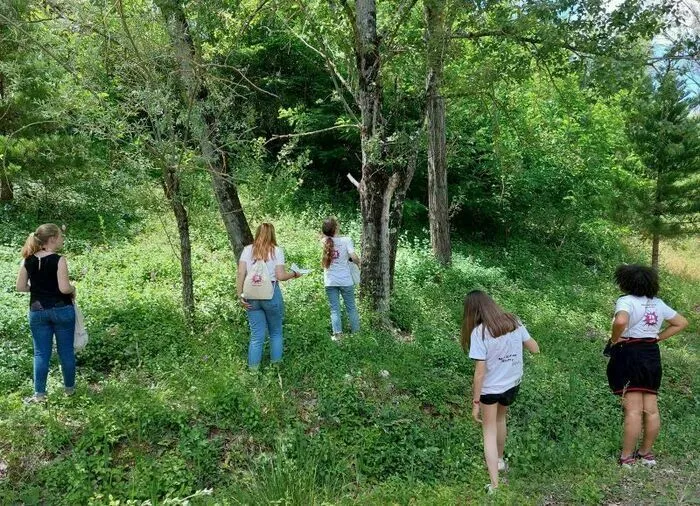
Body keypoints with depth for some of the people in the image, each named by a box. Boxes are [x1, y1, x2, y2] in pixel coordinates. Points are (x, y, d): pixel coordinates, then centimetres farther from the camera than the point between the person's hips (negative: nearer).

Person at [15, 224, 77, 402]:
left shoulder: (27, 261, 0)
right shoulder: (59, 260, -14)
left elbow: (20, 287, 4)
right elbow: (64, 288, -20)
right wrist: (73, 289, 1)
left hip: (37, 311, 4)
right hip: (62, 310, -4)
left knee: (41, 353, 9)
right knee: (66, 351, 10)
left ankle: (39, 394, 12)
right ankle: (69, 388, 23)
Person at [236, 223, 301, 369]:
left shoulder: (247, 250, 5)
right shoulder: (277, 250, -1)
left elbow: (240, 273, -2)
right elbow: (280, 276, -7)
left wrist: (240, 295, 1)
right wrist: (294, 274, 11)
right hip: (271, 294, -2)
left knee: (256, 334, 8)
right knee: (276, 332, 15)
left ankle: (253, 367, 9)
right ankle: (275, 363, 18)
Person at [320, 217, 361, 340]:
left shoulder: (324, 242, 0)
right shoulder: (346, 240, -10)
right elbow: (353, 256, -17)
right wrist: (358, 263, 1)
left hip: (330, 282, 2)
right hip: (345, 281, -2)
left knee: (334, 309, 8)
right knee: (351, 307, 14)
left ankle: (337, 333, 0)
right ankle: (356, 331, 22)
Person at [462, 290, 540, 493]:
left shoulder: (479, 332, -23)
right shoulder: (514, 321, -8)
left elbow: (480, 372, -21)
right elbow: (535, 349, 2)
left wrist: (475, 402, -13)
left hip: (490, 389, -5)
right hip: (513, 384, 5)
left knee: (489, 432, 12)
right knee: (500, 418, 31)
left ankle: (494, 485, 12)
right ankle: (499, 460, 51)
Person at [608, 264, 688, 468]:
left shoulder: (626, 301, -12)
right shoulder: (658, 303, 12)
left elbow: (620, 321, -33)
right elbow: (682, 322, 21)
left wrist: (615, 339, -15)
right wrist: (658, 337, 15)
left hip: (629, 354, -7)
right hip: (652, 355, 7)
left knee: (633, 410, -6)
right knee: (651, 409, 11)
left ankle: (626, 458, 0)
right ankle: (646, 453, 23)